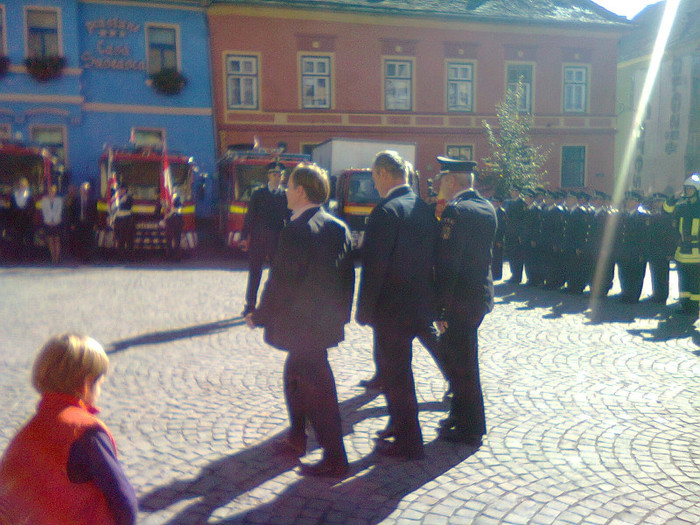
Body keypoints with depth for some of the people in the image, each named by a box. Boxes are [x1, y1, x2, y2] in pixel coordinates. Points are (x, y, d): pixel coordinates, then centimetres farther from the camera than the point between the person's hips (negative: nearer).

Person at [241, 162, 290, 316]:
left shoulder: (286, 196, 5)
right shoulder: (258, 194, 5)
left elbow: (289, 219, 5)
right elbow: (249, 216, 5)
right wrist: (245, 237, 0)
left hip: (277, 240, 0)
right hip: (258, 239, 0)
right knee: (254, 273, 7)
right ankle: (250, 305, 17)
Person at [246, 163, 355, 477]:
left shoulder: (296, 231, -20)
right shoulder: (338, 227, 4)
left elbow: (281, 282, -18)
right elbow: (347, 274, 9)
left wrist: (259, 316, -5)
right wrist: (341, 312, 18)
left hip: (303, 325, -9)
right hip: (328, 320, 9)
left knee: (317, 390, 1)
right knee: (295, 377, 25)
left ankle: (335, 459, 11)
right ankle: (297, 438, 38)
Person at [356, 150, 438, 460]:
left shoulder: (386, 211, -19)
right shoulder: (425, 208, 6)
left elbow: (374, 266, -20)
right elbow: (432, 258, 11)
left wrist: (364, 310, -10)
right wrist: (429, 300, 17)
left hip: (392, 310, -8)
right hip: (421, 306, 8)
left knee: (394, 374, 5)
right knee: (397, 370, 24)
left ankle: (408, 444, 17)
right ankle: (401, 426, 39)